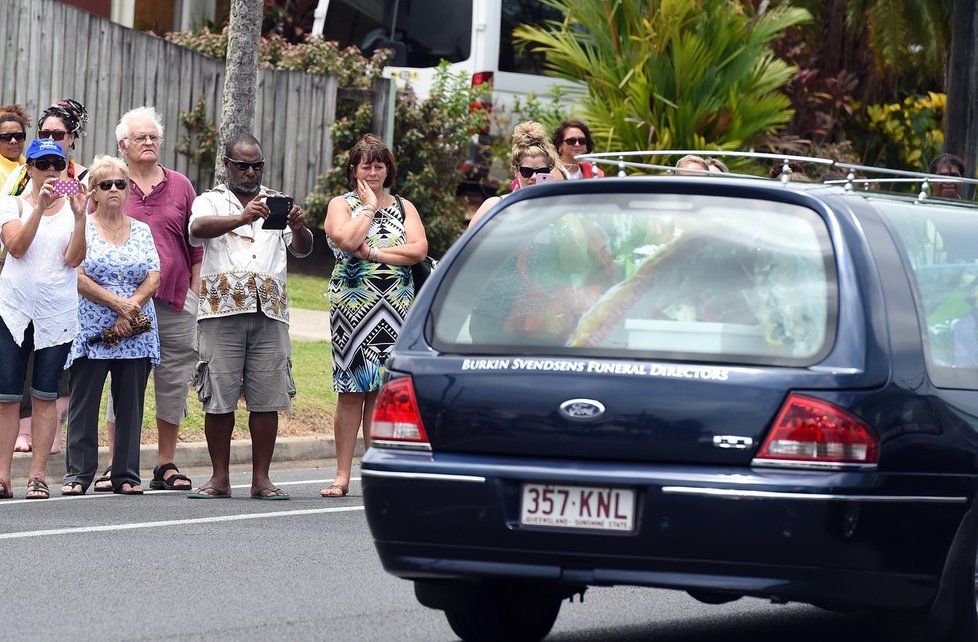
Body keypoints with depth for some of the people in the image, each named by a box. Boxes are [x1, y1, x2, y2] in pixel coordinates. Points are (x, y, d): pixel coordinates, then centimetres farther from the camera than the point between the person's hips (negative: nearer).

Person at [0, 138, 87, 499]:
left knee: (45, 398, 1)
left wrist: (79, 216, -16)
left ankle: (38, 475, 4)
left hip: (57, 313, 1)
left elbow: (74, 259, -5)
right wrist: (40, 208, -22)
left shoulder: (71, 208, 6)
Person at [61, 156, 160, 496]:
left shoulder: (141, 231, 13)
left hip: (135, 332, 3)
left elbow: (155, 277, 5)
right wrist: (118, 304, -14)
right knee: (84, 403, -3)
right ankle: (78, 474, 0)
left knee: (131, 404, 3)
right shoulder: (82, 228, 3)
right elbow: (78, 277, -7)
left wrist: (131, 309, -11)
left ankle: (126, 475, 8)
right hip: (90, 332, -3)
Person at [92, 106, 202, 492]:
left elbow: (196, 246, 14)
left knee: (174, 382, 3)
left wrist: (195, 294, 8)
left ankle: (166, 466, 11)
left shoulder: (180, 186, 12)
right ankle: (116, 467, 1)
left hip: (174, 301, 2)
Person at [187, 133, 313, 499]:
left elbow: (302, 249, 5)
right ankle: (219, 479, 5)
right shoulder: (211, 201, 9)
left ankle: (261, 479, 5)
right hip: (222, 311, -2)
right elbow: (198, 228, -15)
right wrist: (243, 218, -32)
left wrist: (299, 228, -20)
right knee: (219, 398, -2)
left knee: (266, 399, 0)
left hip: (269, 314, 2)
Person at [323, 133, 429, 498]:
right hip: (352, 304, -2)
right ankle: (342, 476, -2)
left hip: (396, 309, 2)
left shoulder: (403, 207, 14)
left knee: (382, 391, 0)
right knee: (351, 390, -4)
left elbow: (419, 250, -1)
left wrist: (374, 253, -8)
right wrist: (369, 207, -3)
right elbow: (347, 240, -14)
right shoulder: (341, 205, 7)